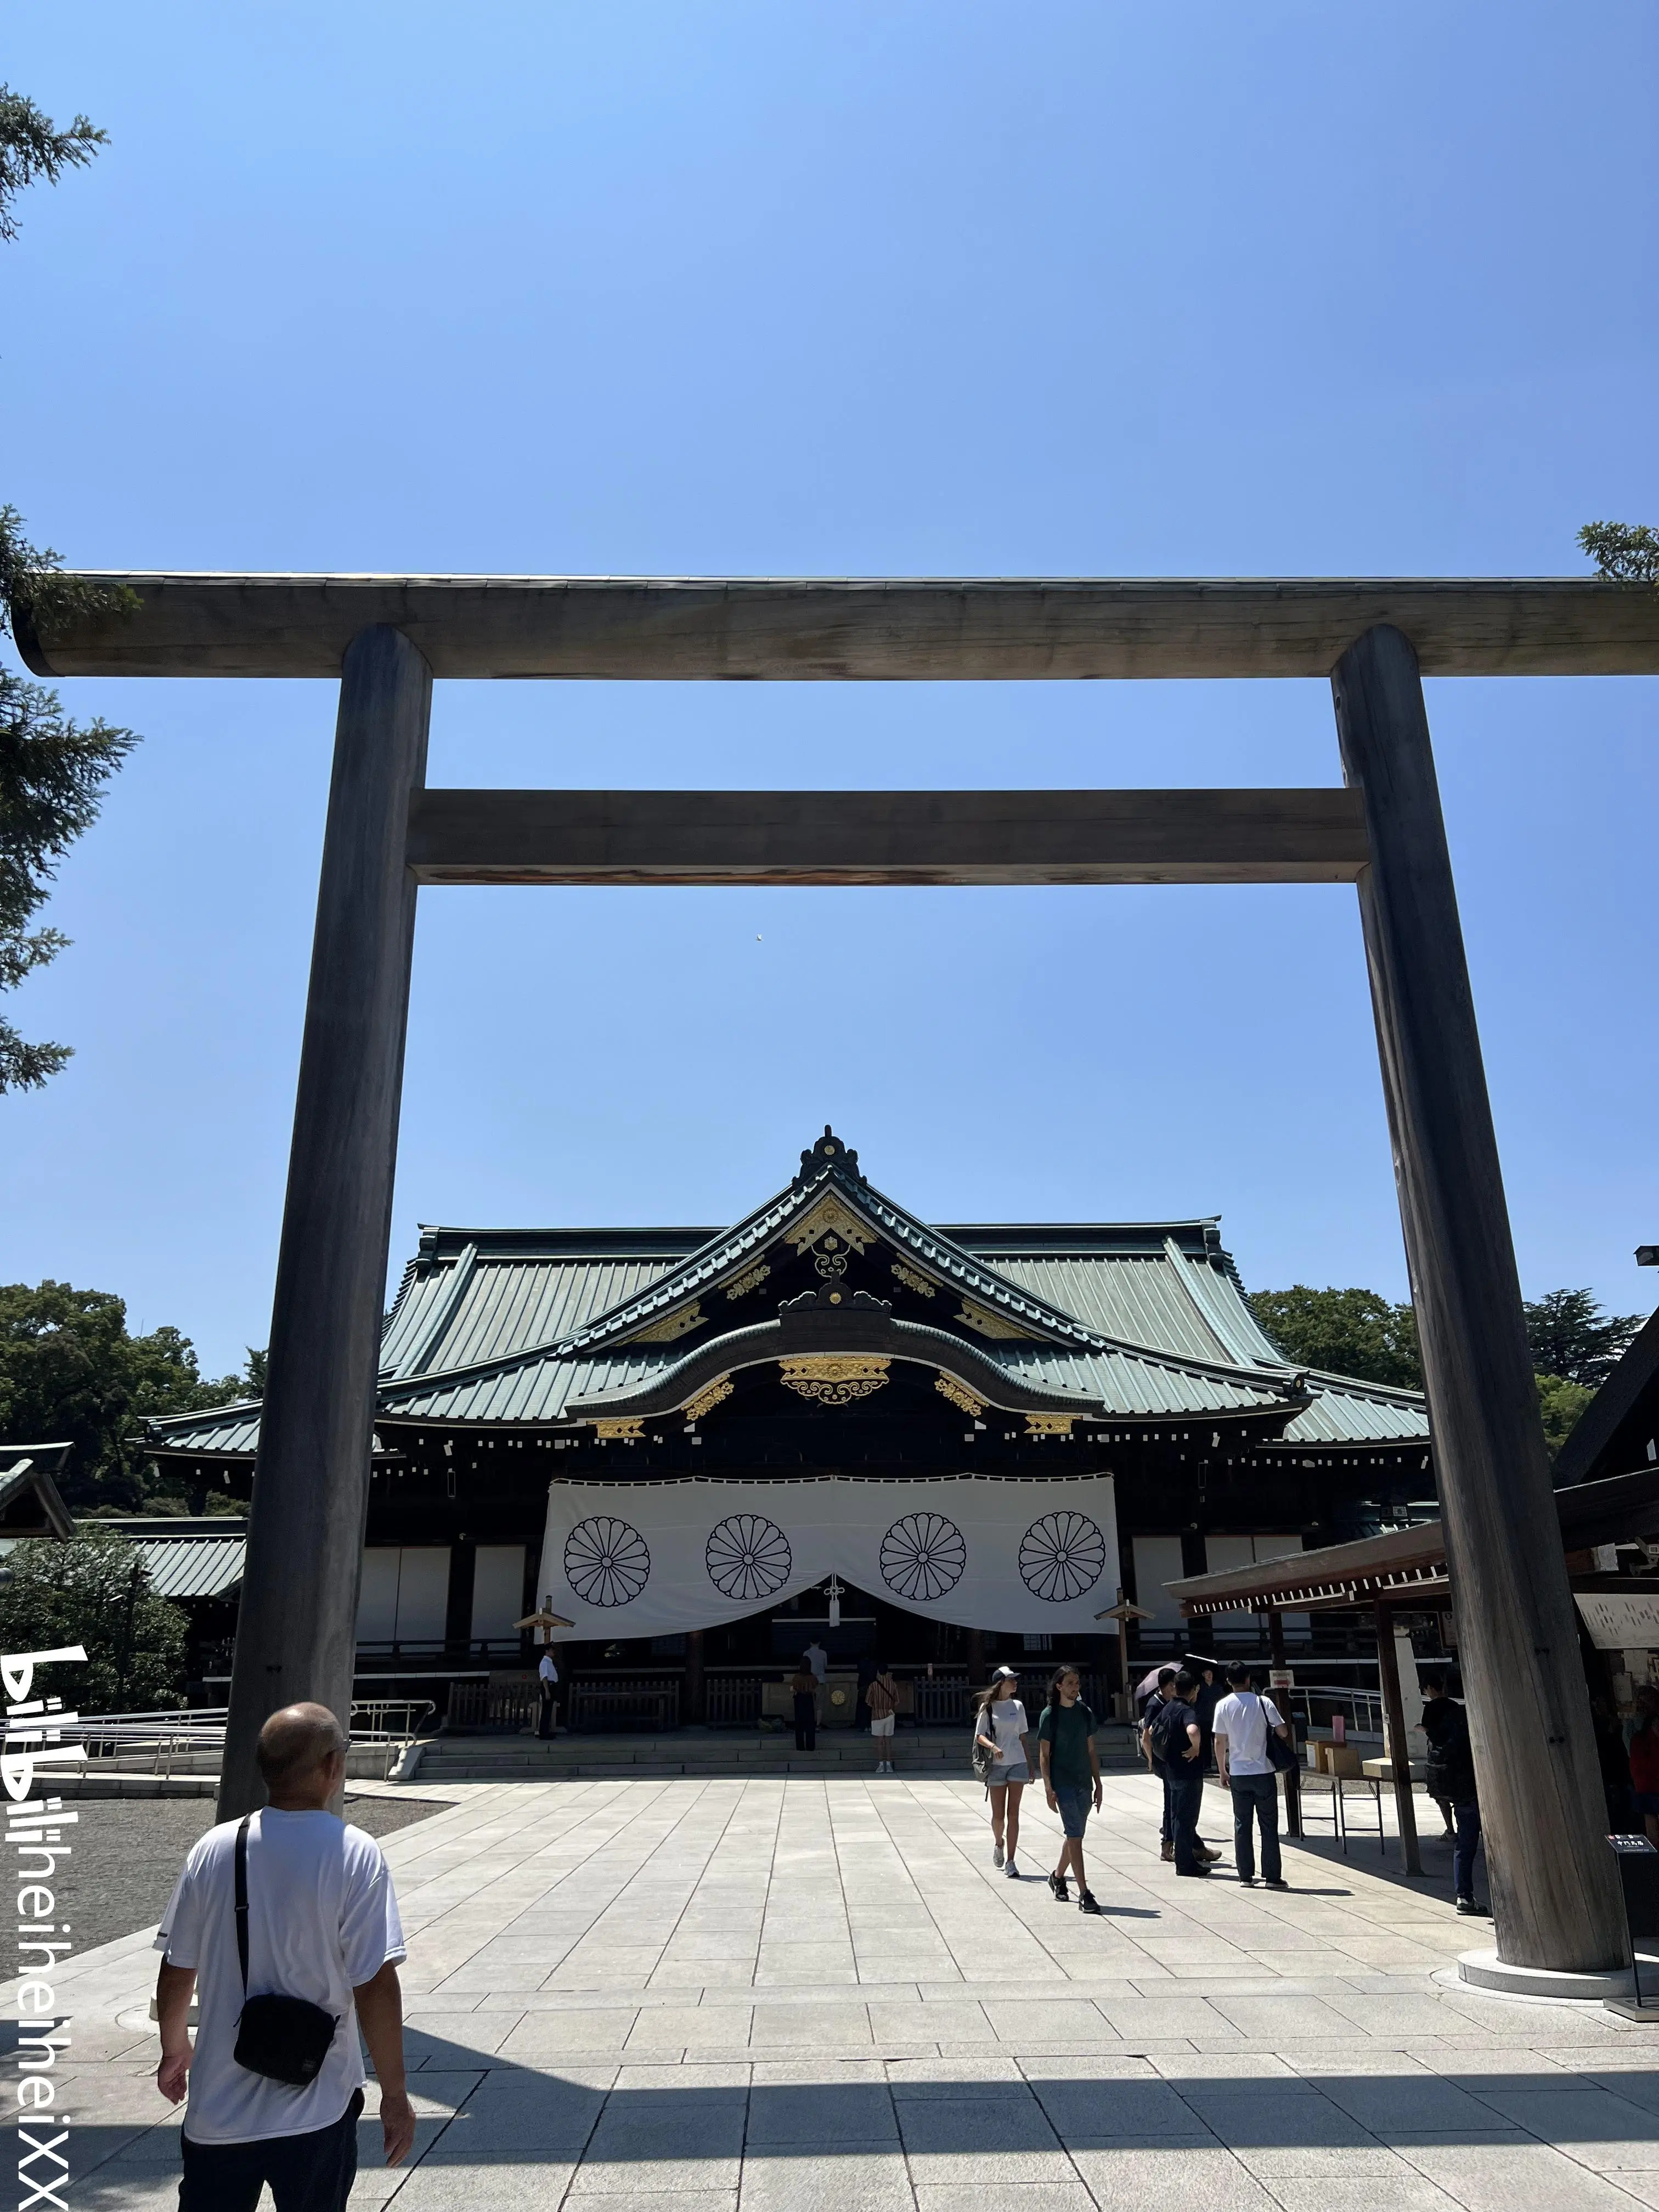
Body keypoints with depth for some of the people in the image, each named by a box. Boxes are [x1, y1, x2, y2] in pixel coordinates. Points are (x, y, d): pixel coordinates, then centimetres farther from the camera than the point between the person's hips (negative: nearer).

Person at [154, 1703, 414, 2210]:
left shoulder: (215, 1848, -7)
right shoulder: (356, 1855, -17)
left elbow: (176, 1972, 2)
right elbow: (376, 1987, -18)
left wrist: (175, 2049, 21)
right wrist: (395, 2095, -6)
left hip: (220, 2107, 3)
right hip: (318, 2111, -2)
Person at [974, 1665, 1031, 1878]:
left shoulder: (1018, 1706, 8)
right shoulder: (988, 1707, -2)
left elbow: (1022, 1737, 15)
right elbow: (980, 1736, -3)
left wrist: (1030, 1764, 15)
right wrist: (993, 1746, -23)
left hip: (1018, 1764, 2)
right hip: (996, 1765, -2)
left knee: (1013, 1814, -2)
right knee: (998, 1815, 3)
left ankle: (1010, 1862, 2)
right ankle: (998, 1843, 33)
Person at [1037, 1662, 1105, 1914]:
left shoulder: (1085, 1713, 8)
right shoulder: (1050, 1714, -7)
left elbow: (1091, 1751, 13)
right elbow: (1044, 1754, -6)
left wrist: (1098, 1784, 10)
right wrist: (1048, 1788, -11)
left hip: (1084, 1782, 5)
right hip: (1062, 1784, -5)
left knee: (1073, 1835, 14)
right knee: (1075, 1836, -10)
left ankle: (1058, 1877, 34)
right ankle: (1084, 1893, -9)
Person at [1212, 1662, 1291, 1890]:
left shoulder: (1223, 1706, -4)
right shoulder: (1263, 1703, -8)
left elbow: (1220, 1742, -1)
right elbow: (1283, 1733, -7)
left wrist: (1222, 1772, 9)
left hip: (1238, 1774, 1)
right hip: (1263, 1772, -1)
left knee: (1242, 1825, 9)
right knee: (1269, 1825, 7)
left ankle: (1246, 1876, 10)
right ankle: (1272, 1877, 8)